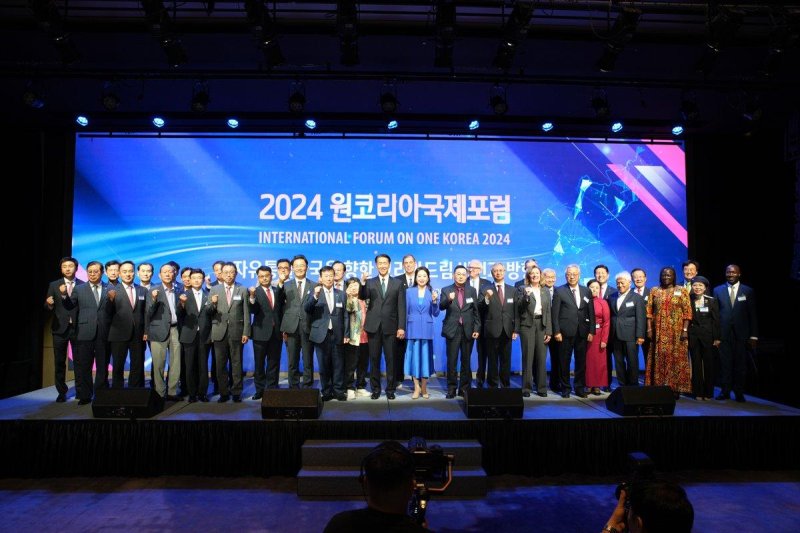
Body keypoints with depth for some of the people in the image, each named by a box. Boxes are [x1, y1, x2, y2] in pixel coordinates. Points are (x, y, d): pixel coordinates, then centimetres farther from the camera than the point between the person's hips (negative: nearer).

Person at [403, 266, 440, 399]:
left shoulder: (433, 292, 4)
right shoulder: (409, 291, 4)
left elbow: (436, 314, 0)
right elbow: (405, 311, 6)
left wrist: (434, 301, -15)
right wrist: (403, 328, 2)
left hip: (426, 330, 0)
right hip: (413, 329, 0)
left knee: (425, 356, 4)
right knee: (414, 356, 2)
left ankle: (424, 388, 17)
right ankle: (416, 388, 12)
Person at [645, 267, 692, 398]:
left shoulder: (682, 291, 3)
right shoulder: (654, 291, 7)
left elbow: (687, 312, -2)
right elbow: (649, 311, 5)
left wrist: (685, 330, -10)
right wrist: (649, 328, -3)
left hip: (676, 332, -1)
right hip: (659, 332, 1)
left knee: (676, 358, 1)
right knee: (659, 358, 3)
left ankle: (675, 388, 9)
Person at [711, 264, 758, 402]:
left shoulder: (748, 291, 6)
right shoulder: (718, 290, 7)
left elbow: (752, 315, 5)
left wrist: (753, 336, 0)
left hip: (741, 334, 0)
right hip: (724, 333, 0)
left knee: (741, 364, 4)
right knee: (725, 363, 2)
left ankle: (739, 392, 15)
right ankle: (725, 391, 12)